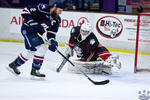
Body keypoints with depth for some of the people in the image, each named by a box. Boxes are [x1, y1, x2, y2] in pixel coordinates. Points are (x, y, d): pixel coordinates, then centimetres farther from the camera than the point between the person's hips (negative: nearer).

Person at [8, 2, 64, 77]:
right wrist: (32, 23, -27)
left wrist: (52, 41, -19)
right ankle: (35, 70, -3)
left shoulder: (57, 20, -3)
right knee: (41, 48, -15)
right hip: (28, 29, -9)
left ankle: (14, 64, 38)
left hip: (36, 32, 9)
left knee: (31, 51, 20)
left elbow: (51, 32, -1)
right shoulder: (43, 8, -25)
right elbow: (25, 11, -23)